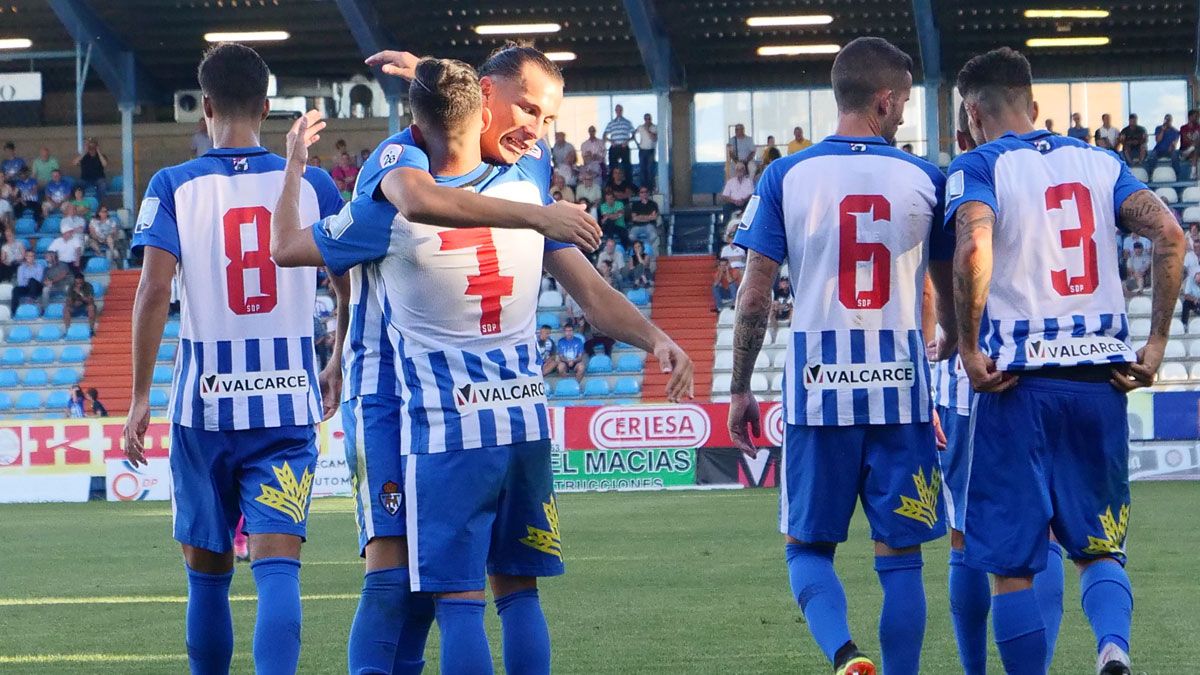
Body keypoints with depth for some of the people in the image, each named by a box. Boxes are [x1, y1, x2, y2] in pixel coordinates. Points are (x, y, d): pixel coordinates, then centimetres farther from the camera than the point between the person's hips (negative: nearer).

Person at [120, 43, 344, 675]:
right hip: (289, 403, 0)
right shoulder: (311, 185, 3)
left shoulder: (174, 186, -2)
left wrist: (139, 398, -7)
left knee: (207, 570, 15)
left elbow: (153, 290, -11)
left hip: (204, 403, 0)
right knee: (276, 564, -9)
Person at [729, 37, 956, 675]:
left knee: (808, 546, 9)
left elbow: (754, 294, -1)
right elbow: (951, 294, 13)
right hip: (901, 387, 0)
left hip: (818, 388, 0)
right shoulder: (924, 180, 2)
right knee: (899, 556, 7)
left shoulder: (786, 176, 0)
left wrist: (739, 390, 9)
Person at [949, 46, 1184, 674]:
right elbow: (1169, 234, -1)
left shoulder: (978, 165, -1)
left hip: (1017, 382, -4)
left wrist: (969, 348, -13)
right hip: (1100, 379, 4)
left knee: (1012, 564, 4)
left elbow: (973, 246, -22)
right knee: (1099, 548, 13)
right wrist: (1156, 343, 2)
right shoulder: (1100, 163, 12)